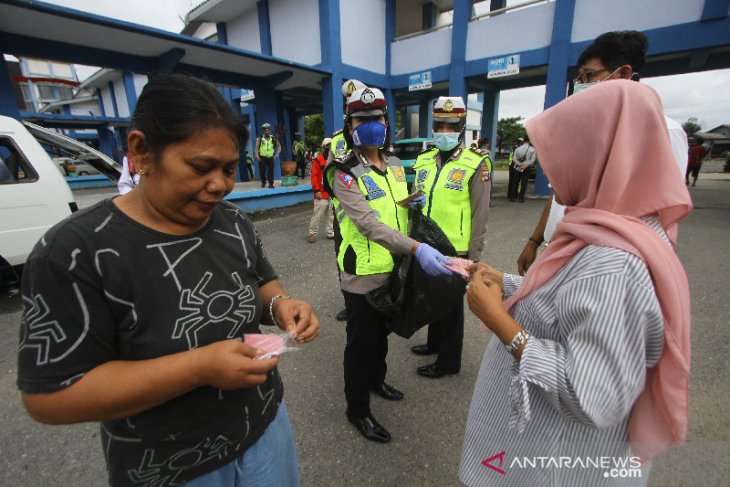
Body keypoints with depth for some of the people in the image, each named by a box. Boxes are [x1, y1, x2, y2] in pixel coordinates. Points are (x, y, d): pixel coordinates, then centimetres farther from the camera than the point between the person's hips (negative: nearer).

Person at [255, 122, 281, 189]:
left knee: (271, 171, -2)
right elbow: (256, 147, -5)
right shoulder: (259, 138, -1)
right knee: (262, 171, 3)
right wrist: (257, 156, -15)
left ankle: (271, 183, 5)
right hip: (262, 158, -1)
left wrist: (277, 153, 4)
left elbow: (278, 146, 15)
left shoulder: (273, 138, 4)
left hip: (270, 158, 1)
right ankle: (263, 182, 22)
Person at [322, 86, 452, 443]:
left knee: (381, 332, 25)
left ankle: (376, 379, 52)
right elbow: (368, 223, -32)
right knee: (361, 342, 8)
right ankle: (357, 409, 31)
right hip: (362, 275, -7)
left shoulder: (395, 166, 7)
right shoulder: (344, 173, -17)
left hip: (393, 270, 7)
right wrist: (416, 249, -42)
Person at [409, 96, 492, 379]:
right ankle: (435, 342, 44)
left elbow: (480, 214, -11)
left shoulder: (475, 164, -10)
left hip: (454, 249, -5)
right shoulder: (424, 160, 6)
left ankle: (449, 360, 28)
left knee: (451, 305, 9)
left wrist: (474, 255, -11)